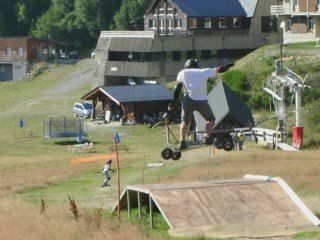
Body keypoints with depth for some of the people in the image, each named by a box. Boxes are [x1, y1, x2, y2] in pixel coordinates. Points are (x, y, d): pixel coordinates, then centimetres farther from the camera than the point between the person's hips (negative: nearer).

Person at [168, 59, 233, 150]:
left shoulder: (182, 73, 17)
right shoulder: (204, 72, 17)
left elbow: (177, 88, 8)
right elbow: (218, 70, 23)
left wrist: (174, 102, 8)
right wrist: (227, 66, 41)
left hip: (188, 100, 1)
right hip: (202, 101, -1)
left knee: (185, 121, 19)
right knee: (211, 119, 20)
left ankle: (182, 142, 3)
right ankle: (207, 137, 0)